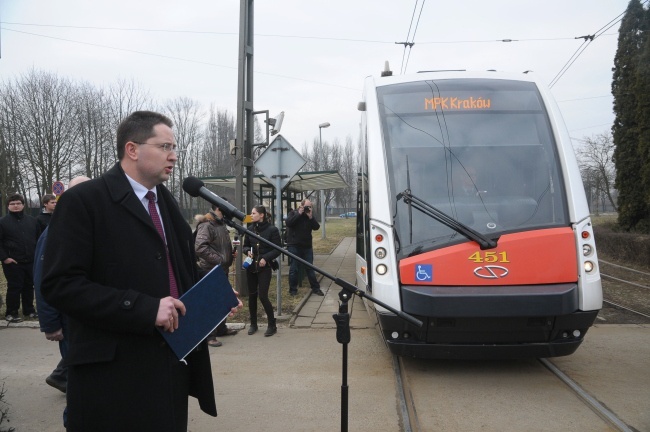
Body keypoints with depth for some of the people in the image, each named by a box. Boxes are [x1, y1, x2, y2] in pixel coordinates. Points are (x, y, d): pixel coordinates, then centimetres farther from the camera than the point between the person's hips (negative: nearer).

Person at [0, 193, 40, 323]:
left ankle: (29, 310, 24)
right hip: (12, 263, -4)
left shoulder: (32, 220, 9)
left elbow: (38, 239, 14)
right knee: (14, 287, 0)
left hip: (31, 261, 4)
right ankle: (11, 313, 11)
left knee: (29, 287, 12)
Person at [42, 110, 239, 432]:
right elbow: (59, 284, -17)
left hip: (173, 367, 7)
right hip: (115, 373, -7)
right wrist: (145, 309, -23)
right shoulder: (83, 201, -9)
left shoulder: (165, 201, 15)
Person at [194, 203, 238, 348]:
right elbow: (200, 248, -28)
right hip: (210, 271, -10)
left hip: (222, 269, 10)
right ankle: (209, 335, 1)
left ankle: (221, 328, 33)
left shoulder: (221, 224, 14)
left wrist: (230, 254, 8)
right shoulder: (206, 225, -18)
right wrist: (219, 260, -25)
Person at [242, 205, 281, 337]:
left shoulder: (272, 230, -8)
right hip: (251, 266, 5)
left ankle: (272, 325, 7)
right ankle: (253, 324, 23)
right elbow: (245, 246, 14)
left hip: (264, 268, -4)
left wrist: (265, 258, -18)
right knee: (252, 295, 9)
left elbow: (277, 250, -6)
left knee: (263, 296, -8)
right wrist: (247, 251, -8)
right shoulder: (250, 229, 4)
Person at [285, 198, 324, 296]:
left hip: (307, 246, 4)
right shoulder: (293, 213, -2)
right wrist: (299, 214, -19)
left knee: (310, 268, 9)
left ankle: (315, 288, 15)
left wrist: (311, 217, -17)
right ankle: (293, 289, 9)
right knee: (294, 269, 0)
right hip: (294, 246, -4)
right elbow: (288, 223, -20)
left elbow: (316, 227, -4)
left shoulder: (310, 215, 8)